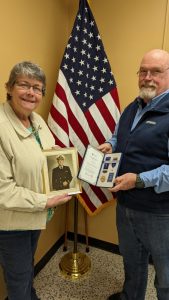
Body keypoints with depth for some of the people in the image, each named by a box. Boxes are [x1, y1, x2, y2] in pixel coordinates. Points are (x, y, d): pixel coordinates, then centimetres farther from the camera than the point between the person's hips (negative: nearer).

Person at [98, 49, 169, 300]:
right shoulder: (132, 108, 8)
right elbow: (119, 138, 21)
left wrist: (139, 180, -27)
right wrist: (109, 145, 0)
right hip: (125, 204, 8)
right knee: (131, 261, 30)